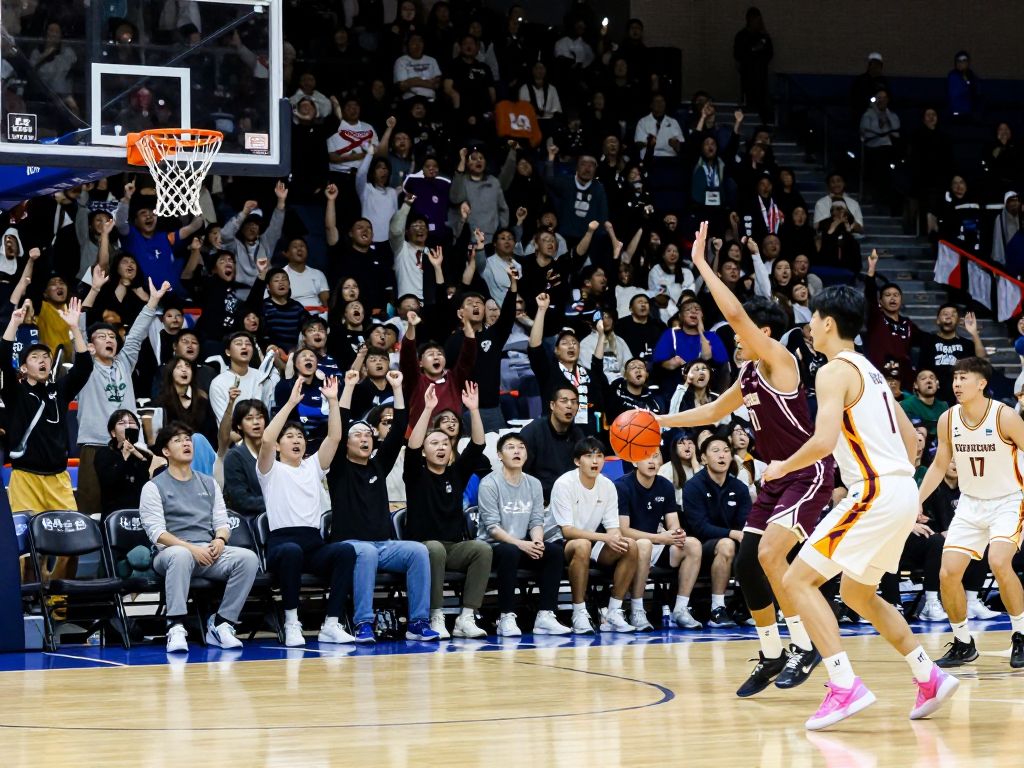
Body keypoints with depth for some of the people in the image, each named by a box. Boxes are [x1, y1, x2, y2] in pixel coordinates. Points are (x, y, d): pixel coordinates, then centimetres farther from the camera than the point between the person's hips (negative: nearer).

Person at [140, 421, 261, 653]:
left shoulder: (209, 484, 23)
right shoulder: (154, 488, 7)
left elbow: (223, 522, 18)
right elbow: (157, 532, -5)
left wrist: (220, 540, -7)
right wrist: (191, 548, -19)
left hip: (209, 552, 4)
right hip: (172, 552, -4)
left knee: (248, 558, -25)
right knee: (180, 556, -41)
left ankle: (221, 624, -22)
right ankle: (176, 628, -42)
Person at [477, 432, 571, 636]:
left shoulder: (534, 484, 10)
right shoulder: (489, 484, -8)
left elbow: (537, 521, 6)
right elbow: (492, 527, -14)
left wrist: (537, 542, -17)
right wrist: (520, 544, -26)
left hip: (524, 546, 6)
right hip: (493, 546, -5)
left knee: (555, 550, -20)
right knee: (510, 551, -38)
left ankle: (545, 615, -22)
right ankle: (506, 618, -33)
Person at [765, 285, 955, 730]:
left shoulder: (835, 372, -9)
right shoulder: (869, 371, 20)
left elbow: (824, 441, -22)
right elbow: (911, 438, 24)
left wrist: (782, 467, -6)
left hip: (875, 492, -10)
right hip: (901, 491, 10)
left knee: (798, 580, -8)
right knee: (857, 593, 25)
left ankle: (845, 686, -18)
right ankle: (930, 678, 23)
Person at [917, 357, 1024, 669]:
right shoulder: (947, 420, -4)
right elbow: (939, 465, 10)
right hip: (970, 504, 5)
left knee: (999, 562, -28)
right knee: (948, 573, -5)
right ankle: (963, 644, 15)